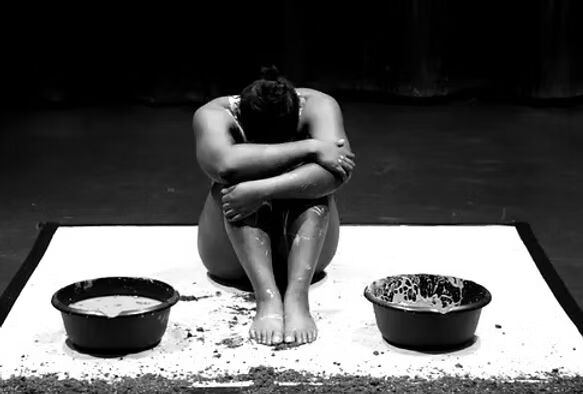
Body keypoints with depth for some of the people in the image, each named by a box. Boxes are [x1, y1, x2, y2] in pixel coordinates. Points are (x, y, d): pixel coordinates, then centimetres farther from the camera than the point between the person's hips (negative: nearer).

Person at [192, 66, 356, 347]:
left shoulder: (318, 107, -16)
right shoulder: (214, 115, -19)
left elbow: (340, 170, -36)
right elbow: (224, 164, -42)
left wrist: (262, 191, -45)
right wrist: (309, 148, -41)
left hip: (304, 251, 1)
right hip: (232, 254, -1)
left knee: (312, 180, -28)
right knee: (234, 181, -30)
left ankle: (297, 298, -42)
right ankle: (267, 299, -43)